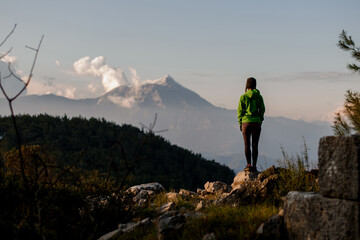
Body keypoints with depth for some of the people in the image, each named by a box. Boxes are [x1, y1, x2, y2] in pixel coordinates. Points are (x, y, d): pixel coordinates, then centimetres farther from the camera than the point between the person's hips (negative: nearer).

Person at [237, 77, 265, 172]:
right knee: (255, 146, 5)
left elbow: (240, 111, -3)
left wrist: (240, 123, 6)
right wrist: (260, 122, 14)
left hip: (246, 122, -2)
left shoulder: (243, 96, -4)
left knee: (247, 145, 3)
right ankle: (254, 166, 2)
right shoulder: (259, 97, 2)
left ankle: (249, 165, -2)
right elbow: (262, 110, 5)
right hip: (256, 122, 2)